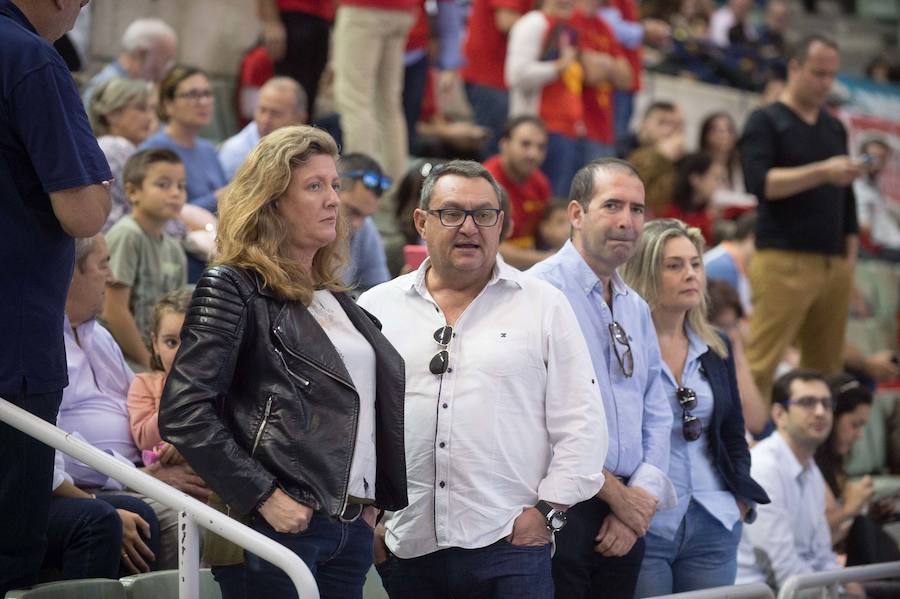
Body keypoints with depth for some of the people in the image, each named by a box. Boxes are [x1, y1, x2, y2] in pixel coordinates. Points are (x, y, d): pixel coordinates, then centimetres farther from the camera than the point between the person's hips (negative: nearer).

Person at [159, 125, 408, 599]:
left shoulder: (335, 298, 17)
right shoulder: (232, 289, -4)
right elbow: (183, 413, -14)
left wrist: (375, 500, 14)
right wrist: (263, 496, -17)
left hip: (352, 527, 7)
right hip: (282, 522, -7)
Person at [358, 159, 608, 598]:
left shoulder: (544, 306, 6)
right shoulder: (377, 308, 10)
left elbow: (582, 426, 4)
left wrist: (546, 510, -3)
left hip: (510, 545, -2)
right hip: (407, 549, 2)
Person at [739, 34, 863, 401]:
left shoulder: (834, 128, 20)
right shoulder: (766, 122, 1)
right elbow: (759, 182, -15)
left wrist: (850, 257, 13)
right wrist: (822, 172, -22)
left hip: (833, 264, 6)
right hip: (784, 260, -6)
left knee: (825, 368, 5)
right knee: (760, 363, -12)